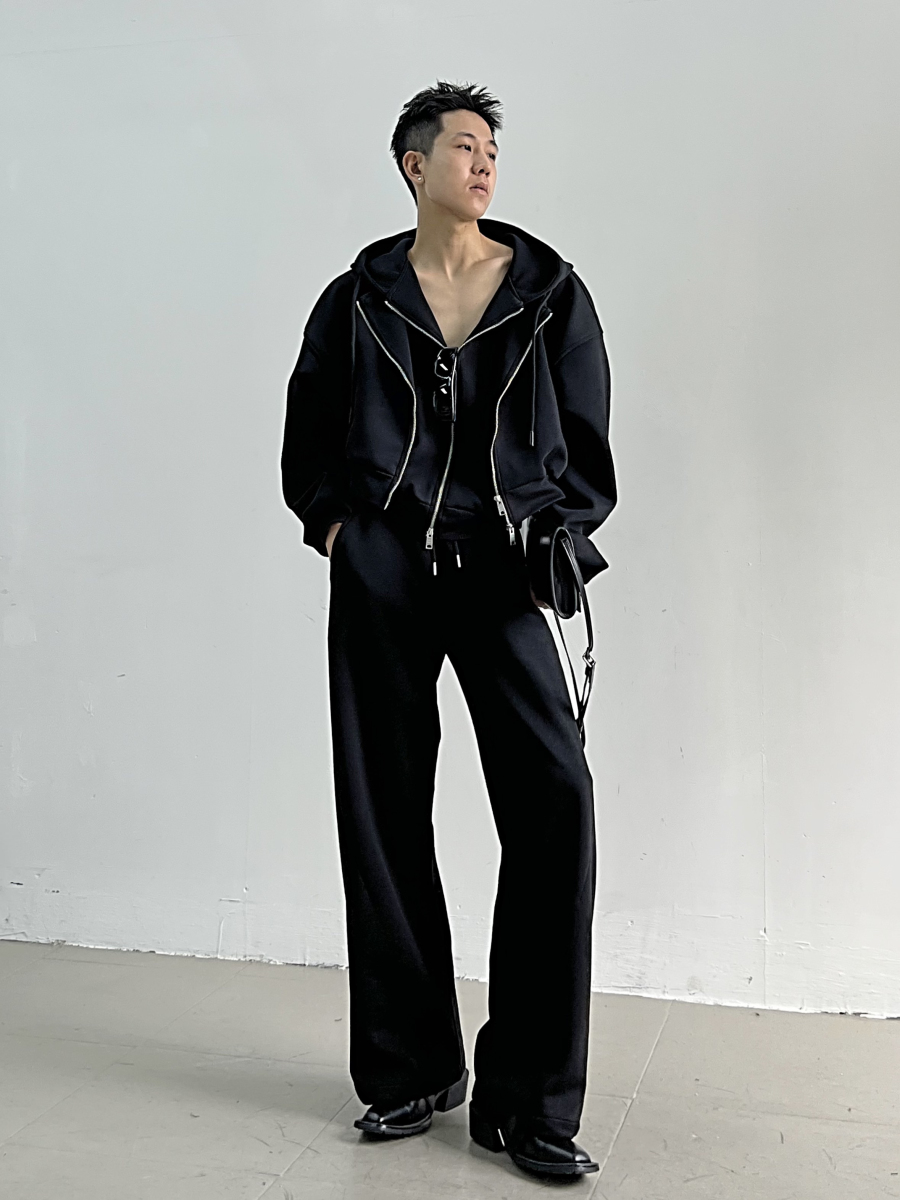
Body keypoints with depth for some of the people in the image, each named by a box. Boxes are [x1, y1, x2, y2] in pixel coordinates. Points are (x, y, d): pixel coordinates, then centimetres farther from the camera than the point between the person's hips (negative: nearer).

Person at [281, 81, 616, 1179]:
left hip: (502, 574, 0)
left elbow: (588, 441, 12)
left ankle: (527, 1099, 1)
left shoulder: (550, 293, 9)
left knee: (555, 799, -13)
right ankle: (412, 1072, 20)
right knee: (385, 817, 3)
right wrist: (335, 526, 5)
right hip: (380, 578, 1)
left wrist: (559, 539, -1)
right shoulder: (359, 298, 10)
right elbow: (306, 440, 19)